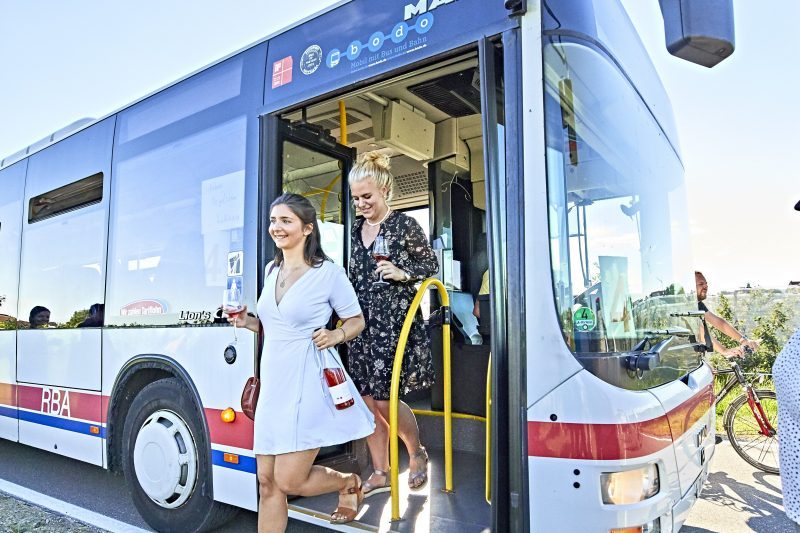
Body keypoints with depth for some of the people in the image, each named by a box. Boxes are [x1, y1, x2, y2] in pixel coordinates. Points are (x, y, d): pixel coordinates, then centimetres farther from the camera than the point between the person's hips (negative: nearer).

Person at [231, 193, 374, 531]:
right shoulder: (272, 270, 11)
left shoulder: (329, 272, -7)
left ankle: (349, 483, 27)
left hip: (309, 383, -6)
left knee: (289, 481, -3)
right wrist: (247, 322, 5)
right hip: (274, 384, 6)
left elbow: (357, 320, 2)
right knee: (267, 481, 9)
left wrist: (336, 335, -17)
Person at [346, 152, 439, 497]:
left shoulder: (406, 226, -4)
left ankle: (417, 453, 26)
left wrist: (403, 273, -15)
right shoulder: (357, 229, 13)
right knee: (367, 400, 7)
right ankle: (380, 473, 23)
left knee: (385, 400, -3)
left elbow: (432, 266, 1)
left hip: (394, 323, -6)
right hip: (362, 324, 6)